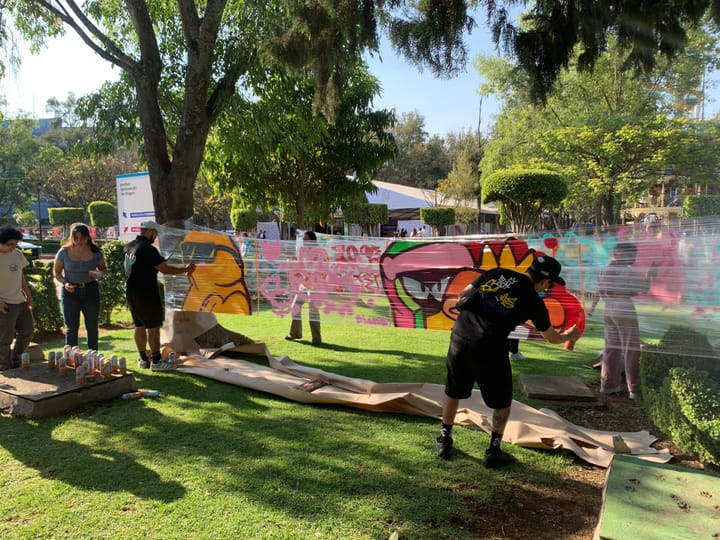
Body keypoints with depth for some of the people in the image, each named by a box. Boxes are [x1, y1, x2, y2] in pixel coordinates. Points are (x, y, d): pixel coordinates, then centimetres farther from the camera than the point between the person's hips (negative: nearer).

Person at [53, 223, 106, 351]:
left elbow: (103, 268, 10)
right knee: (72, 328, 3)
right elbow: (56, 272, 3)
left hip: (90, 290, 2)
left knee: (92, 326, 9)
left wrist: (99, 273, -13)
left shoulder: (95, 251, -3)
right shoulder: (64, 252, -7)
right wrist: (65, 283, -16)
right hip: (70, 292, -2)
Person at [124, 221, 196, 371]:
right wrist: (185, 269, -7)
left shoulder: (129, 247, 8)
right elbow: (165, 269, -17)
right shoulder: (148, 249, -18)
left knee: (139, 326, 13)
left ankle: (143, 359, 21)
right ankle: (156, 361, 1)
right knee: (154, 327, -2)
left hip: (131, 292, 9)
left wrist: (159, 262, 22)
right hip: (146, 293, -9)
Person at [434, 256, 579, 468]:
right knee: (502, 402, 19)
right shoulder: (534, 301, 4)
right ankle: (494, 452, 26)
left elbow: (463, 295, 13)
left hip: (459, 337, 4)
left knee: (453, 392, 23)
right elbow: (552, 337, 20)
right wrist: (569, 337, 41)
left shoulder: (498, 273, 11)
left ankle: (444, 441, 36)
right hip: (490, 349, -4)